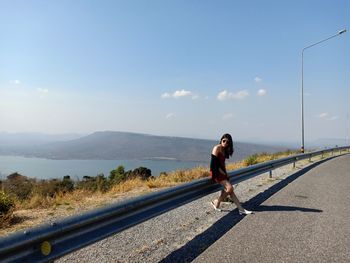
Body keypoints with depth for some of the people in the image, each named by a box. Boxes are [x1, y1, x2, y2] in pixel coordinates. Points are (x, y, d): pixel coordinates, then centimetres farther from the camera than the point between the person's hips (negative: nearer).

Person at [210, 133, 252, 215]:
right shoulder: (217, 148, -12)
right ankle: (216, 203, 0)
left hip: (222, 172, 8)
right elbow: (214, 163, -18)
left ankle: (241, 209, 4)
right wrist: (222, 172, -15)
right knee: (229, 188, -16)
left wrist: (225, 173, 7)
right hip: (216, 172, -8)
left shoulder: (225, 150, 13)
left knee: (230, 190, 4)